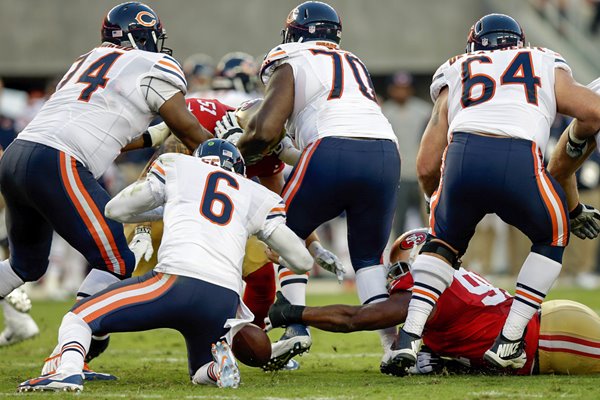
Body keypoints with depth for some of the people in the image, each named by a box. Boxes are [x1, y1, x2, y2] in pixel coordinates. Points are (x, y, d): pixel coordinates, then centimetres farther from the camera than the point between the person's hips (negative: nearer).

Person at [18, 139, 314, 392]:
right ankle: (220, 365, -6)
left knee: (77, 319, 10)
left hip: (177, 282, -3)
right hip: (225, 300, 3)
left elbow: (116, 209, 27)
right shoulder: (258, 198, 25)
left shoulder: (177, 166, 21)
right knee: (201, 374, 31)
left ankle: (69, 370, -23)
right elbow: (302, 262, 23)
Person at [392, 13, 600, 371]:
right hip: (520, 161, -2)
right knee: (552, 238, 27)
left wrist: (440, 202, 47)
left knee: (443, 243, 29)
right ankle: (508, 342, 16)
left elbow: (427, 167, 26)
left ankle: (410, 337, 10)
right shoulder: (548, 67, 32)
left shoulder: (454, 76, 33)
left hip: (462, 155, 2)